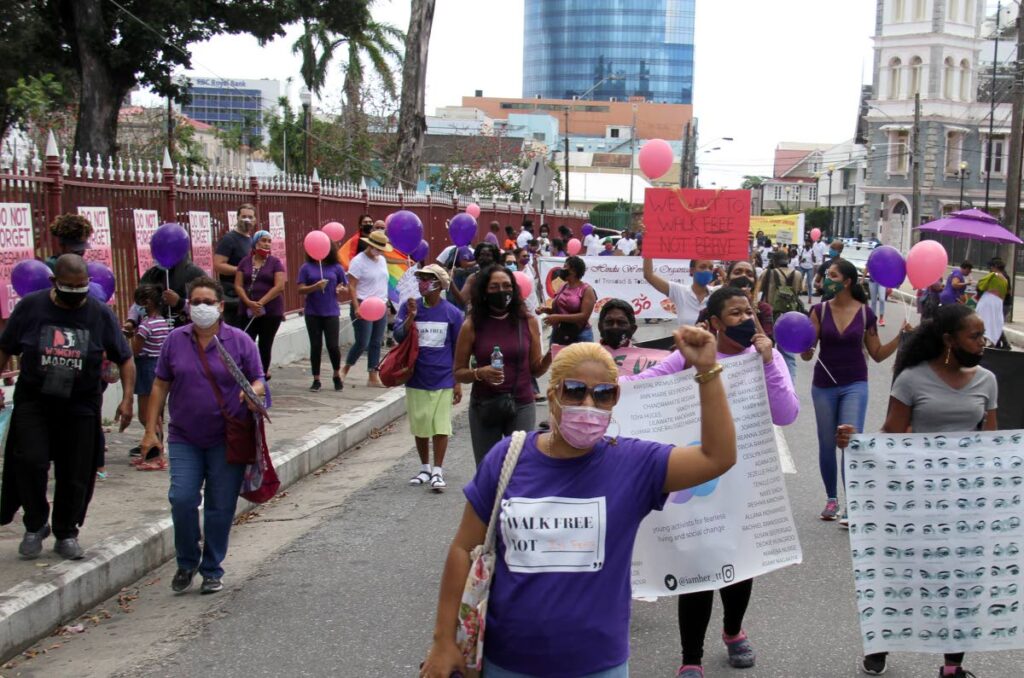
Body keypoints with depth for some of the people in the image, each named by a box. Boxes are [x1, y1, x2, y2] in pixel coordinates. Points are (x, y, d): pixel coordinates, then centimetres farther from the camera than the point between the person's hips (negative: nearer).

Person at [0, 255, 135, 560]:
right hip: (33, 404, 0)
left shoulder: (100, 314, 0)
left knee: (76, 474, 3)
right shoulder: (30, 307, -1)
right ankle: (35, 525, 9)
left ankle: (66, 535, 21)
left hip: (81, 409, 1)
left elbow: (125, 360, 5)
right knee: (30, 462, -14)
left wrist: (127, 398, -6)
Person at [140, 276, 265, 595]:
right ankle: (187, 562, 13)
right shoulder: (176, 340, 4)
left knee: (220, 507, 4)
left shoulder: (239, 341, 0)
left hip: (227, 440, -1)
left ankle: (212, 570, 20)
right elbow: (160, 385, 9)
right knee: (182, 499, -11)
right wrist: (151, 429, 5)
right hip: (184, 439, 1)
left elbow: (259, 380, 3)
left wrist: (253, 392, -21)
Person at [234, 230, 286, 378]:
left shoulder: (275, 262, 2)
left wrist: (261, 303, -15)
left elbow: (279, 286, -8)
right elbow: (238, 285, 4)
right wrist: (249, 303, -13)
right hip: (248, 311, 2)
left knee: (265, 345, 2)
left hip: (271, 311, -2)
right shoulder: (245, 262, 9)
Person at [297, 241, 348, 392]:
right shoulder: (307, 268, 3)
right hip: (312, 313, 0)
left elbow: (346, 288, 11)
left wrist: (341, 289, -11)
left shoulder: (336, 268, 4)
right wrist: (316, 287, -18)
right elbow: (300, 290, -2)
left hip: (331, 312, 0)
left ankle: (337, 375, 20)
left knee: (332, 345, -4)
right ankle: (316, 380, 14)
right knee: (315, 346, 4)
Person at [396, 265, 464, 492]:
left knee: (441, 426, -2)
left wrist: (458, 382, 1)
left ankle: (437, 472, 6)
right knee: (420, 426, 10)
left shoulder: (452, 313, -2)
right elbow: (399, 336, -8)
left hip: (443, 379, -2)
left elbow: (458, 350, 2)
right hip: (416, 378, 2)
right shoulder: (409, 307, 1)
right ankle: (424, 468, 26)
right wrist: (411, 316, -22)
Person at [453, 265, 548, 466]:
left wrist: (549, 358, -13)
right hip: (484, 407, 0)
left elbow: (535, 369, 7)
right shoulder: (472, 326, -3)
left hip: (521, 406, 0)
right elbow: (458, 372, 1)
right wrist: (479, 373, -18)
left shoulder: (528, 322, 1)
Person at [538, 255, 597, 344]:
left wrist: (559, 318, -19)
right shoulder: (562, 287, 12)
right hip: (558, 334, 6)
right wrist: (546, 309, 1)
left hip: (579, 336, -6)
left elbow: (584, 316, -15)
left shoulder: (586, 290, -6)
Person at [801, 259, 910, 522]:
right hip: (824, 385, 2)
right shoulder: (820, 310, -3)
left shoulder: (865, 313, -4)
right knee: (827, 444, 10)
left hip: (855, 385, -2)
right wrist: (804, 346, -27)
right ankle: (831, 499, 27)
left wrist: (900, 337, -9)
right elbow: (807, 354, -6)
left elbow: (878, 354, 4)